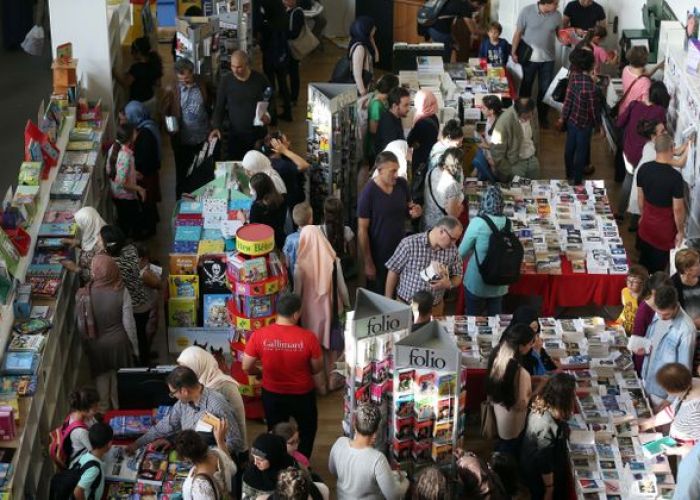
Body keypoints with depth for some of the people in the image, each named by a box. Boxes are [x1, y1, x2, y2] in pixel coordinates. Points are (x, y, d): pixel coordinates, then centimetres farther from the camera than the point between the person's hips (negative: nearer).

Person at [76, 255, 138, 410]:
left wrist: (86, 341, 8)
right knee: (119, 376, 21)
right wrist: (135, 346, -2)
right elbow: (129, 324, -16)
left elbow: (80, 324, -11)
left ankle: (103, 408, 38)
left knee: (101, 375, 23)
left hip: (96, 344, 1)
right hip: (118, 342, 0)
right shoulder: (122, 292, -22)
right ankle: (118, 408, 37)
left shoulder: (84, 294, -21)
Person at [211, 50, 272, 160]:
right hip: (236, 134, 0)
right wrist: (216, 127, -11)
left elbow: (271, 101, 9)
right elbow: (219, 107, 3)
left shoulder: (260, 79, -4)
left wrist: (268, 115, -10)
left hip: (258, 134, 0)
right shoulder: (226, 81, -4)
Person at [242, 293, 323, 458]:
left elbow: (247, 367, -10)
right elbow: (318, 368, -10)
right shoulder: (308, 337, -23)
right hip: (302, 394, -1)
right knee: (307, 429, 28)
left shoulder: (259, 335, -19)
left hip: (272, 395, 1)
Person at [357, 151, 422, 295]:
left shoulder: (402, 184, -7)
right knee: (377, 295, 12)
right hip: (379, 255, -5)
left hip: (401, 250, 5)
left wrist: (414, 212, -14)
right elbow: (362, 230, -16)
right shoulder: (368, 193, -21)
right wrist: (368, 262, -15)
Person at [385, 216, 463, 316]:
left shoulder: (452, 249, -6)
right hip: (406, 305, -3)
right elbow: (393, 272, -9)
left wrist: (449, 284, -17)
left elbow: (458, 277, 6)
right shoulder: (409, 243, -18)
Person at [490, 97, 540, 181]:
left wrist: (535, 154, 15)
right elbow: (496, 153, -22)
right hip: (515, 164, -5)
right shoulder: (504, 121, -29)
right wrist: (508, 172, -14)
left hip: (532, 160, 5)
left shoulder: (532, 114, -11)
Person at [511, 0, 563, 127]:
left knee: (545, 88, 11)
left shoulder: (557, 15, -7)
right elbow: (518, 33, -7)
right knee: (526, 87, 13)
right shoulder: (527, 11, -15)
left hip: (548, 59, 2)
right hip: (529, 57, -2)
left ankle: (542, 116, 28)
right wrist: (513, 52, -6)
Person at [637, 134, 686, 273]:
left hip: (647, 224, 6)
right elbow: (678, 209, -21)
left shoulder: (644, 169, -10)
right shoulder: (675, 176, -27)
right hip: (664, 228, -6)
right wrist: (680, 231, -6)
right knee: (657, 267, 12)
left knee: (644, 262, 23)